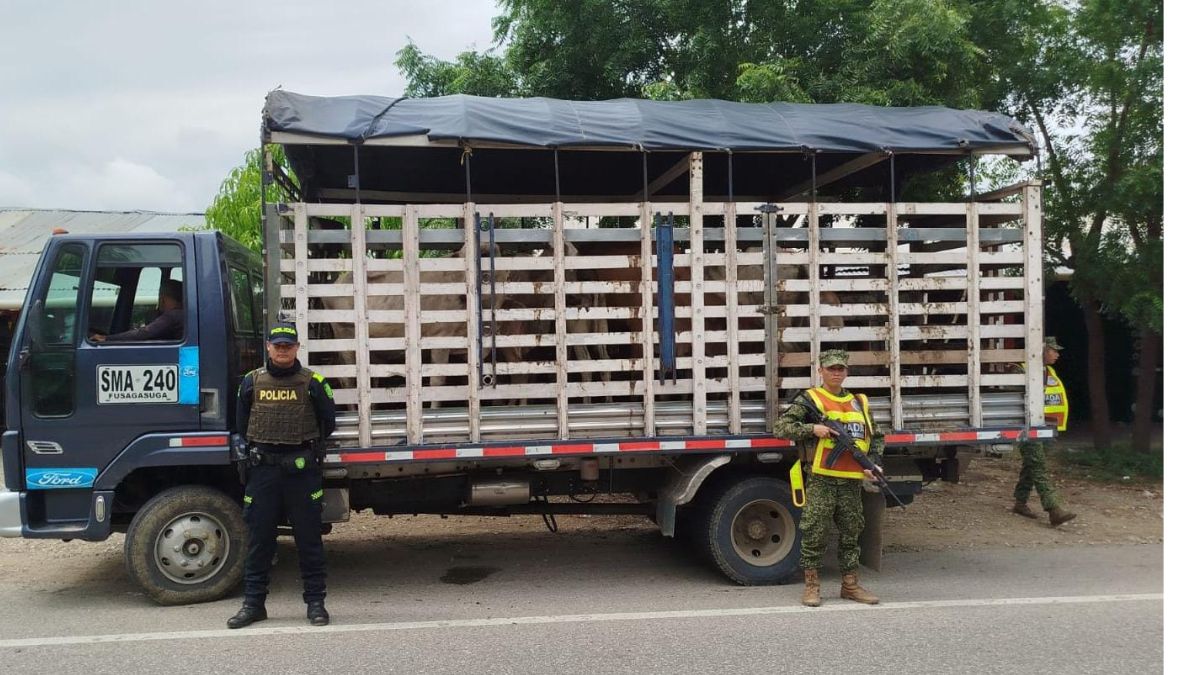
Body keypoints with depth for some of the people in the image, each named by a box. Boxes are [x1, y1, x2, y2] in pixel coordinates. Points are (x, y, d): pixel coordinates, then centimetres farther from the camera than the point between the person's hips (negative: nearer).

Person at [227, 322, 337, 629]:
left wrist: (309, 447, 5)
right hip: (263, 468, 2)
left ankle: (315, 602, 12)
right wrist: (256, 451, 8)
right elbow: (242, 425, 13)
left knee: (309, 538, 4)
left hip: (302, 468, -2)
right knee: (259, 538, 8)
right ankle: (253, 603, 17)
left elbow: (327, 424, 7)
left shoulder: (313, 382, 1)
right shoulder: (252, 382, 7)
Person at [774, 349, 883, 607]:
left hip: (852, 480, 5)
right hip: (822, 479, -5)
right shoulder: (809, 399, 1)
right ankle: (812, 585, 9)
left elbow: (876, 438, 23)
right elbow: (781, 427, -5)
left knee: (851, 534, 12)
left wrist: (873, 463, 5)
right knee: (814, 533, -2)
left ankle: (850, 585, 22)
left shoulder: (859, 402, 16)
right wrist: (812, 428, -17)